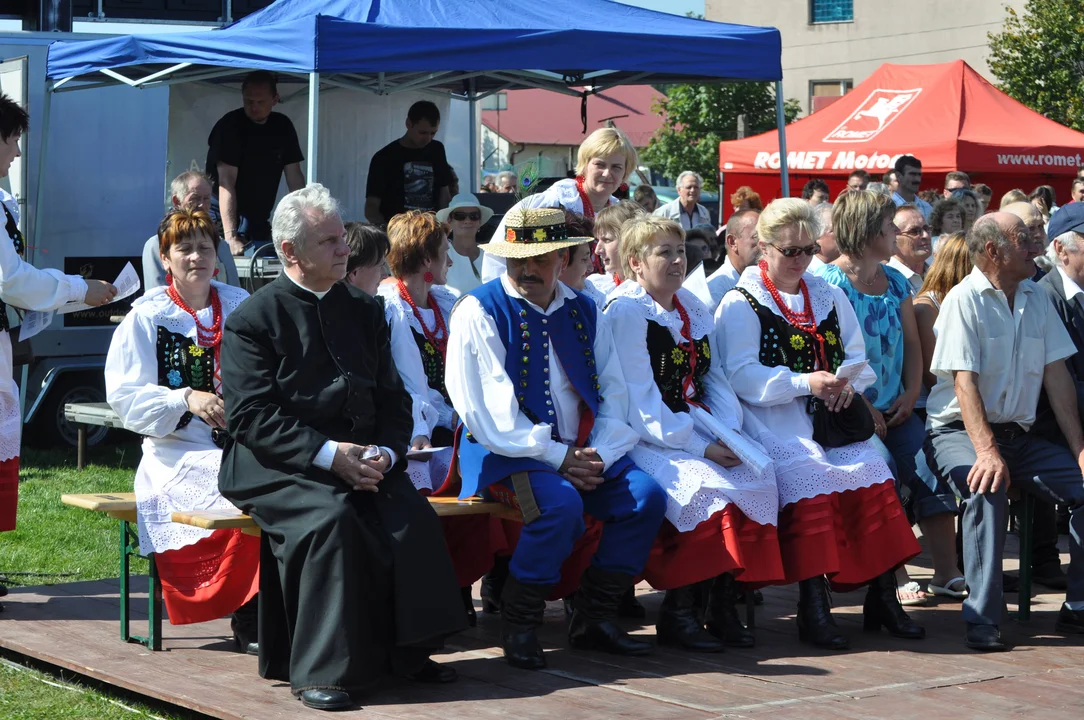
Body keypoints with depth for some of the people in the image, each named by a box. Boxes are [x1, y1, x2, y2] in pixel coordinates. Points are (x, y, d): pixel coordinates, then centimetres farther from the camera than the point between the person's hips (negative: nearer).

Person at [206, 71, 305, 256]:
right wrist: (230, 237, -31)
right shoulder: (230, 125, -14)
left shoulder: (283, 126, 4)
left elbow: (294, 176, 6)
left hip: (259, 225, 5)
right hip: (227, 219, -5)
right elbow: (226, 182, -22)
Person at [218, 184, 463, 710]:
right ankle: (319, 670, -24)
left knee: (411, 516, -23)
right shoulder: (251, 321, -1)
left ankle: (406, 652, -9)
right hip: (275, 466, -4)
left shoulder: (364, 311, 16)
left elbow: (393, 399, 14)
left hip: (360, 461, 4)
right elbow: (252, 416, -10)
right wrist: (329, 454, -20)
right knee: (329, 518, -33)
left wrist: (386, 452, -8)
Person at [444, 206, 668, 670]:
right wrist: (555, 457, -18)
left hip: (582, 452, 6)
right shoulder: (480, 312, -4)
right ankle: (518, 625, -13)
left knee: (646, 495, -17)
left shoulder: (585, 313, 13)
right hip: (507, 454, -5)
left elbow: (613, 392, 10)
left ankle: (594, 619, -3)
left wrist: (598, 454, -9)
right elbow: (487, 408, -12)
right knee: (561, 503, -33)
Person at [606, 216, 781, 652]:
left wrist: (727, 434, -6)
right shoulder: (626, 312, -6)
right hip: (648, 438, -7)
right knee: (705, 485, -30)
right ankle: (676, 613, -18)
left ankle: (725, 603, -15)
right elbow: (640, 401, -14)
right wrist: (698, 447, -19)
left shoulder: (694, 308, 18)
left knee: (756, 475, -19)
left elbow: (715, 380, 14)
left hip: (701, 431, 7)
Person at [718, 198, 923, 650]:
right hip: (772, 419, -5)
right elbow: (742, 376, -8)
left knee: (872, 470, -20)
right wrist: (805, 383, -18)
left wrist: (848, 383, -6)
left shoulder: (829, 297, 23)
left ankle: (882, 596, -15)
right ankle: (812, 604, -28)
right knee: (807, 474, -31)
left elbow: (858, 358, 18)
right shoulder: (740, 303, 4)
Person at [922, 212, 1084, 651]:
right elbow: (965, 382, -18)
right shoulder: (965, 299, -9)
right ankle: (982, 619, -32)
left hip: (1018, 434, 6)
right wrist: (987, 451, -31)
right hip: (959, 430, -6)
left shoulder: (1037, 299, 10)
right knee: (989, 488, -35)